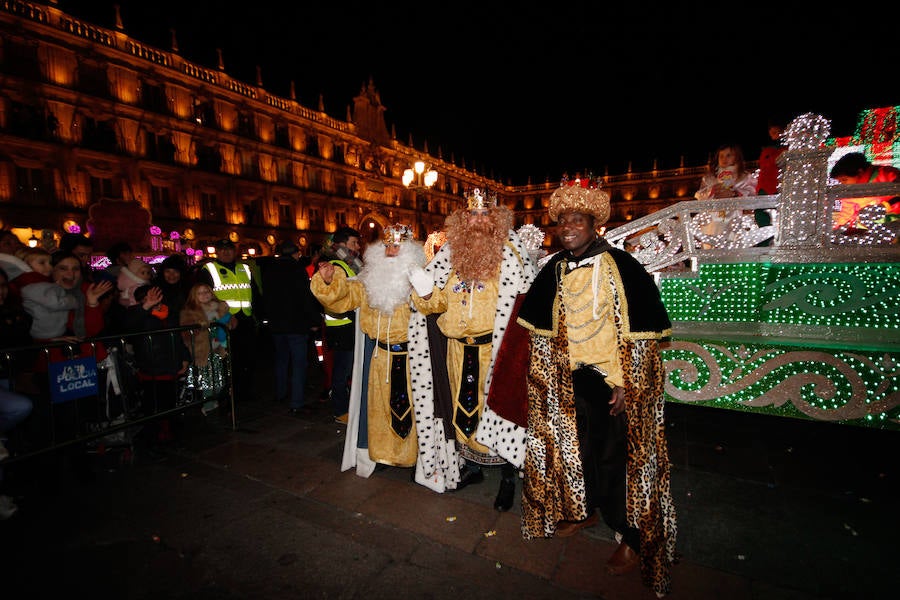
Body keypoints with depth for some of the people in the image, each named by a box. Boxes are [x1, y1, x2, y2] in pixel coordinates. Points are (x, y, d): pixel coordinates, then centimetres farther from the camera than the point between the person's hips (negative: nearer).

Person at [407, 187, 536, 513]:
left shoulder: (508, 254, -5)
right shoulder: (452, 255, 7)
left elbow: (514, 304, -11)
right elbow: (440, 302, 12)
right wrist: (426, 294, -9)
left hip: (493, 349, -4)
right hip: (458, 349, 5)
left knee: (495, 407, 1)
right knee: (463, 407, 15)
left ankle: (508, 476, 23)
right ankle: (471, 466, 37)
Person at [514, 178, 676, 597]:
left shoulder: (621, 267, -12)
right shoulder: (554, 270, 3)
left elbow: (641, 336, -12)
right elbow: (541, 330, 9)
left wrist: (626, 385, -15)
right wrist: (544, 376, 7)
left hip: (613, 381, -4)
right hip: (572, 378, 5)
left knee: (615, 455, 4)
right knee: (579, 445, 16)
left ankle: (633, 538, 27)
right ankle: (585, 510, 41)